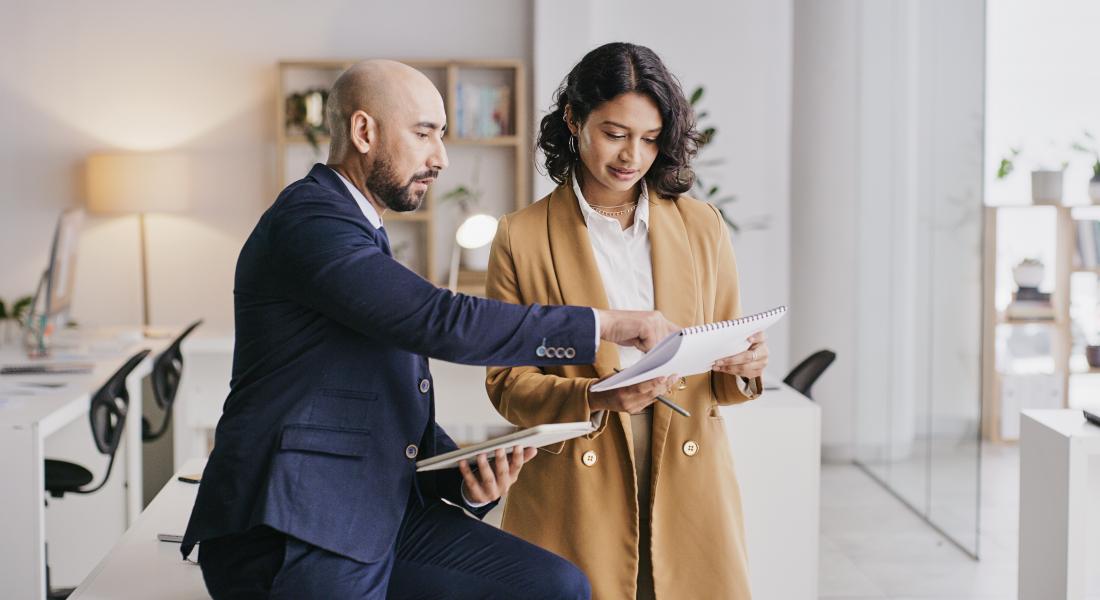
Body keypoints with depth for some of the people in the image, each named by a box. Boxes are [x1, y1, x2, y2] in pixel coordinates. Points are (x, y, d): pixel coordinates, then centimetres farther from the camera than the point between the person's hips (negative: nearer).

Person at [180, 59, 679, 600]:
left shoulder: (360, 232, 19)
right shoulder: (308, 219, -12)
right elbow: (443, 321, -23)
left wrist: (470, 481, 0)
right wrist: (605, 324, -18)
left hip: (381, 515, 9)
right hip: (294, 542, -8)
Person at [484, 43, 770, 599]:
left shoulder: (702, 226, 6)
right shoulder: (521, 237, -2)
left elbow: (727, 379, 11)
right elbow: (507, 382, -2)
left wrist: (744, 367, -12)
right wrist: (595, 399, -19)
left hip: (688, 486, 2)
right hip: (577, 497, -2)